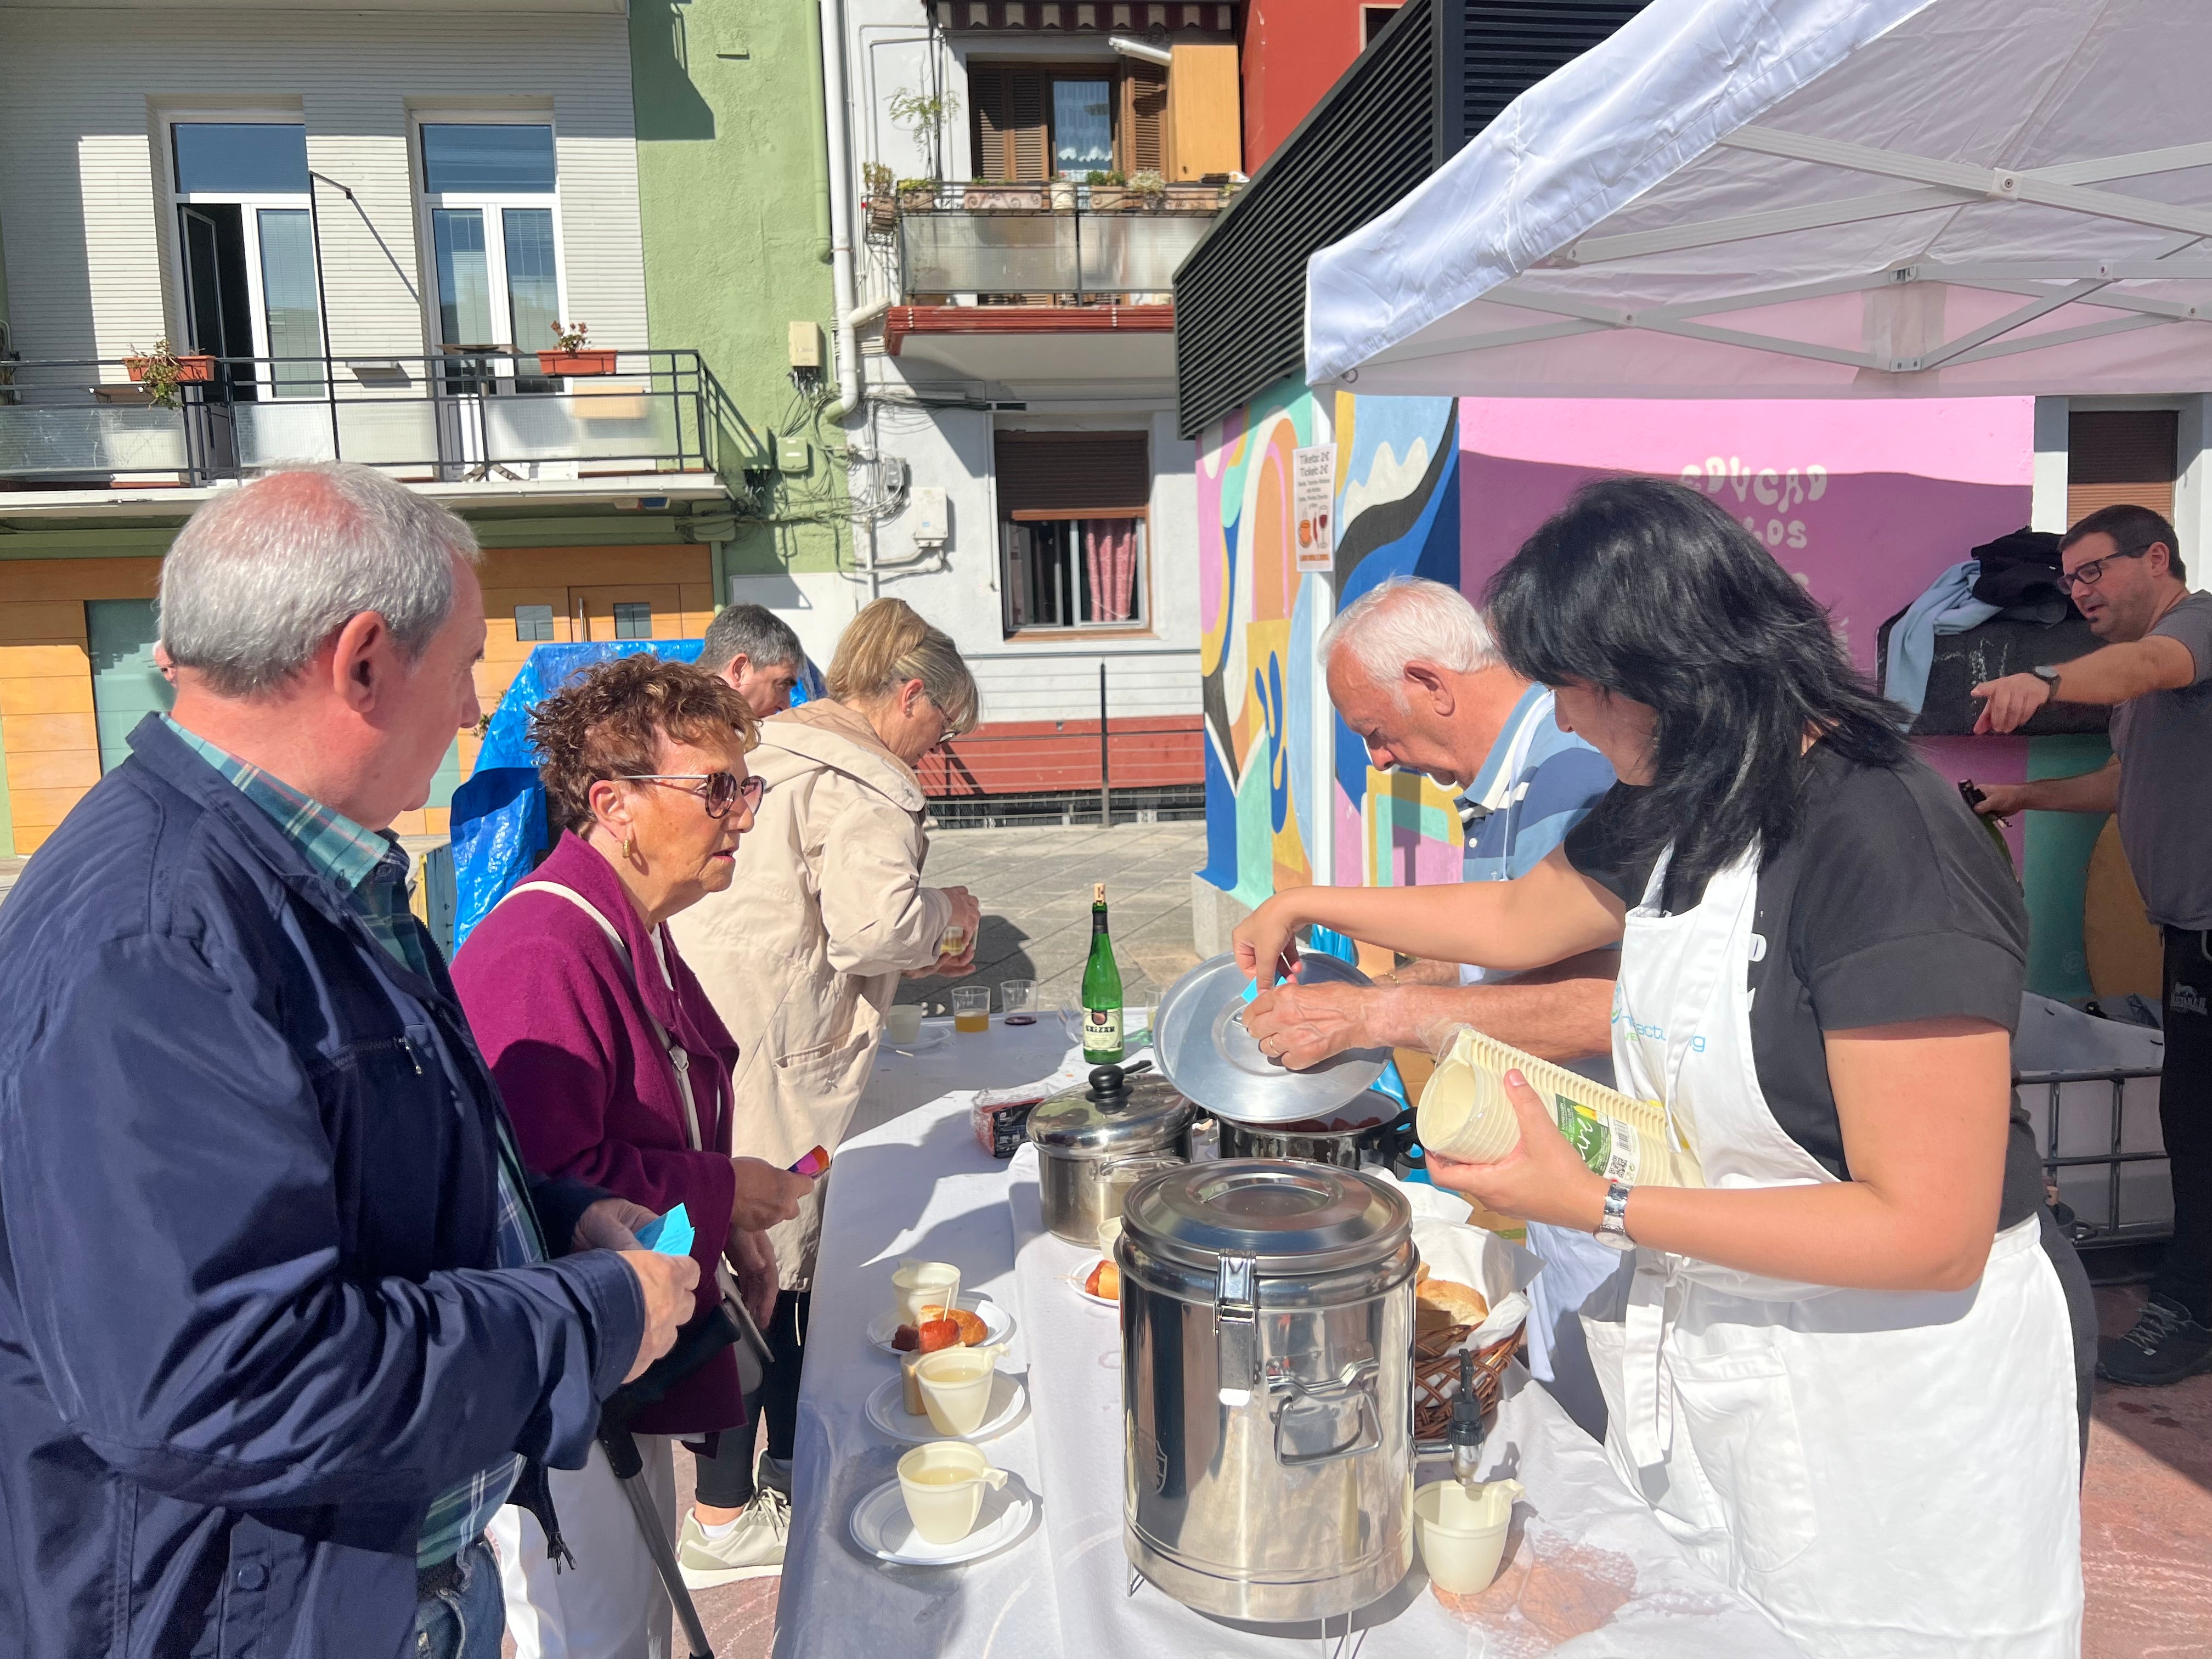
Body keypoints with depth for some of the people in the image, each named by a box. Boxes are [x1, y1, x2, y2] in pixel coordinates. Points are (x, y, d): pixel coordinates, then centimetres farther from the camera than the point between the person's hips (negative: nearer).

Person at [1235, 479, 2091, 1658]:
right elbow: (1516, 918, 19)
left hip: (1892, 1410, -7)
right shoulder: (1681, 812, 2)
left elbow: (1929, 1236, -25)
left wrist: (1598, 1207, -24)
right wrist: (1308, 905, 24)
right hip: (1705, 1364, 7)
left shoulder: (1889, 850, -25)